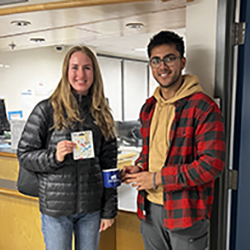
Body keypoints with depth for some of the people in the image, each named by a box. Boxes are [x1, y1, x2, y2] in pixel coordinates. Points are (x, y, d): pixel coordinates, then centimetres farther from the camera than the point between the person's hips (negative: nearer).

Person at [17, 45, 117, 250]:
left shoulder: (102, 114, 4)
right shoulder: (47, 109, -6)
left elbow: (109, 164, 5)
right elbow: (24, 154, -3)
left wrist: (109, 209, 5)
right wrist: (54, 156, -22)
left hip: (91, 207, 3)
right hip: (55, 208, -3)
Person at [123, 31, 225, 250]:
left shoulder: (203, 107, -15)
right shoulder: (149, 107, 8)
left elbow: (213, 164, -21)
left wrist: (158, 178, -19)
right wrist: (140, 167, -1)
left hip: (185, 212, -6)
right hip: (150, 207, 7)